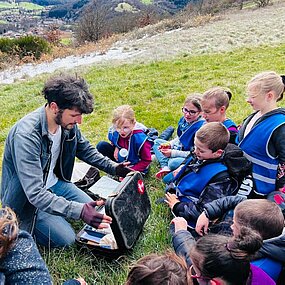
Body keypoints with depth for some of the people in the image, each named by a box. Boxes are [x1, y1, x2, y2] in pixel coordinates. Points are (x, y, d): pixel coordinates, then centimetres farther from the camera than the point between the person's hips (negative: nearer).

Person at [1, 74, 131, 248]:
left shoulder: (68, 122, -13)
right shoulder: (26, 135, -36)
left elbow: (85, 149, 7)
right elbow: (35, 194, -38)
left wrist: (113, 167, -4)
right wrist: (79, 210, -45)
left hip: (54, 182, 7)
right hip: (27, 198, -7)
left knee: (95, 211, 5)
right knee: (66, 240, -13)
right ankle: (21, 224, 9)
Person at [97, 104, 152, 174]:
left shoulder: (140, 138, -31)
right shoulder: (113, 132, -17)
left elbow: (146, 160, -20)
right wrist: (116, 148, -11)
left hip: (135, 165, -5)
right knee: (101, 145, -9)